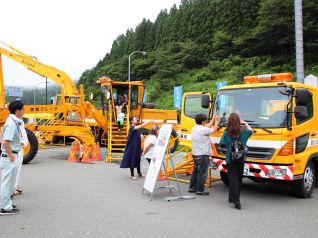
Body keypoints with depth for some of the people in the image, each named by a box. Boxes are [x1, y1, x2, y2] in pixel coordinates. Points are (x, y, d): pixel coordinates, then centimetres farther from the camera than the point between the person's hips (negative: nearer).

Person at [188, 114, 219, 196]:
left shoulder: (194, 128, 9)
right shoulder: (203, 130, -18)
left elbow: (207, 127, 20)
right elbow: (214, 130, -3)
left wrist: (213, 119, 25)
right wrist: (216, 121, 12)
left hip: (195, 154, 9)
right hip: (203, 155, -9)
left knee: (195, 171, 18)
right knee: (202, 173, -1)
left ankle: (192, 188, 25)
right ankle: (200, 190, 4)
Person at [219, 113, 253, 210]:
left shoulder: (226, 133, -11)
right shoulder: (243, 132, -3)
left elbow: (223, 144, -8)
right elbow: (251, 131, 17)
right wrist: (245, 123, 25)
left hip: (230, 159, -2)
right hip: (241, 159, 2)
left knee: (233, 179, 0)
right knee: (239, 178, 14)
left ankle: (235, 199, -12)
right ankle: (236, 199, 25)